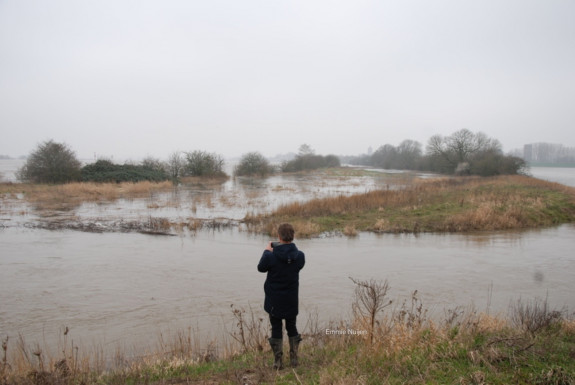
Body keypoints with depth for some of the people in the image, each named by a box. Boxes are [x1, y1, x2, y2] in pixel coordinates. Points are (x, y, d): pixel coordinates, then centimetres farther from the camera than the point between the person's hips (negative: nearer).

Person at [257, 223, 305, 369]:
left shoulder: (271, 256, -21)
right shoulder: (299, 256, -13)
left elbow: (261, 268, -3)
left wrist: (267, 251, 10)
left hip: (274, 300, -2)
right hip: (292, 300, 3)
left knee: (276, 329, 10)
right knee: (291, 327, 19)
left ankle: (278, 361, 16)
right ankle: (294, 359, 25)